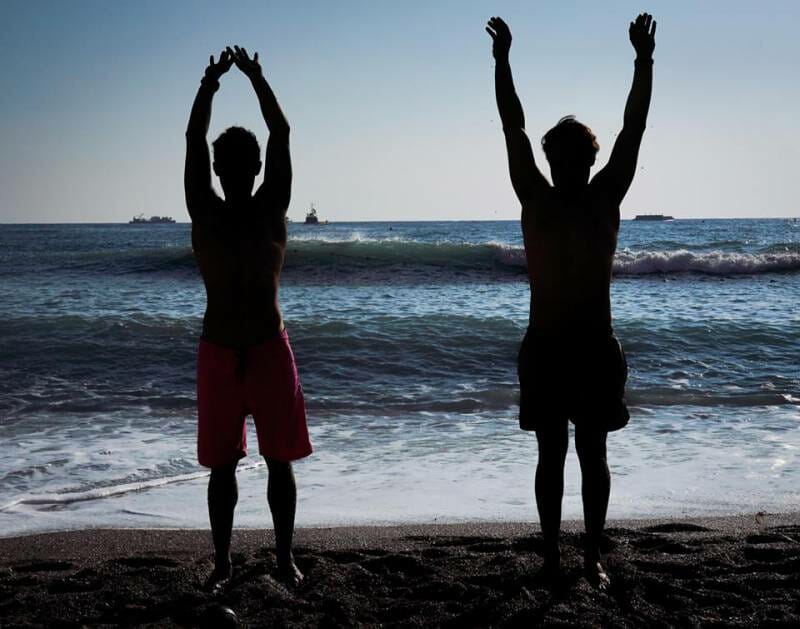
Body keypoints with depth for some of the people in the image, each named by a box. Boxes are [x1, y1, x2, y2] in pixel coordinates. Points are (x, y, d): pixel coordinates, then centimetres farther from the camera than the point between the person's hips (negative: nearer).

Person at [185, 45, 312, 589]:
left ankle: (286, 556, 14)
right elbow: (193, 140, -4)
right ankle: (223, 560, 14)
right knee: (222, 464, 7)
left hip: (271, 350, 0)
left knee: (280, 461, 7)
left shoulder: (272, 210, -2)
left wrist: (258, 79, -2)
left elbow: (282, 135, -2)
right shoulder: (205, 214, -2)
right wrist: (211, 83, -5)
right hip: (219, 354, 0)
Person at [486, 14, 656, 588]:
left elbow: (634, 128, -1)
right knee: (551, 455, 8)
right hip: (545, 345, -1)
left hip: (597, 345, 1)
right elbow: (513, 127, -3)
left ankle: (594, 557, 16)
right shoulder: (536, 198, 0)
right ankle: (553, 556, 15)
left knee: (593, 455, 8)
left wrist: (644, 61, -5)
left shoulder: (606, 197, 3)